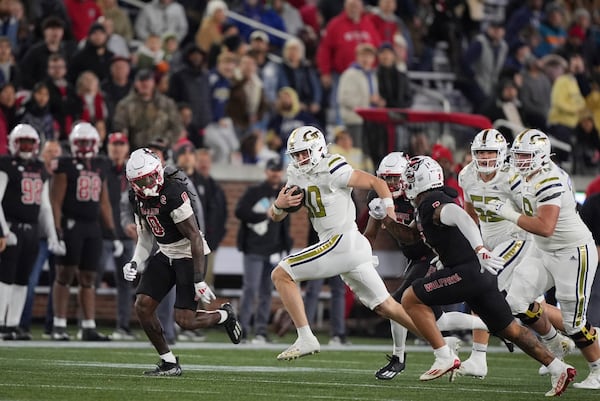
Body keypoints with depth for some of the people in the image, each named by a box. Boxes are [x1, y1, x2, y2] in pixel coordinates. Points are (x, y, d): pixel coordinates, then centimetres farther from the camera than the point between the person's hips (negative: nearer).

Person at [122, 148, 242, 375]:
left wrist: (199, 280, -24)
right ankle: (169, 363, 6)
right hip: (165, 254, 8)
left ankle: (223, 316, 19)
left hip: (189, 254, -8)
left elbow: (194, 237, -23)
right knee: (142, 307, -7)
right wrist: (135, 263, -3)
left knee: (184, 320, -13)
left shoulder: (173, 194, -25)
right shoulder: (137, 198, 0)